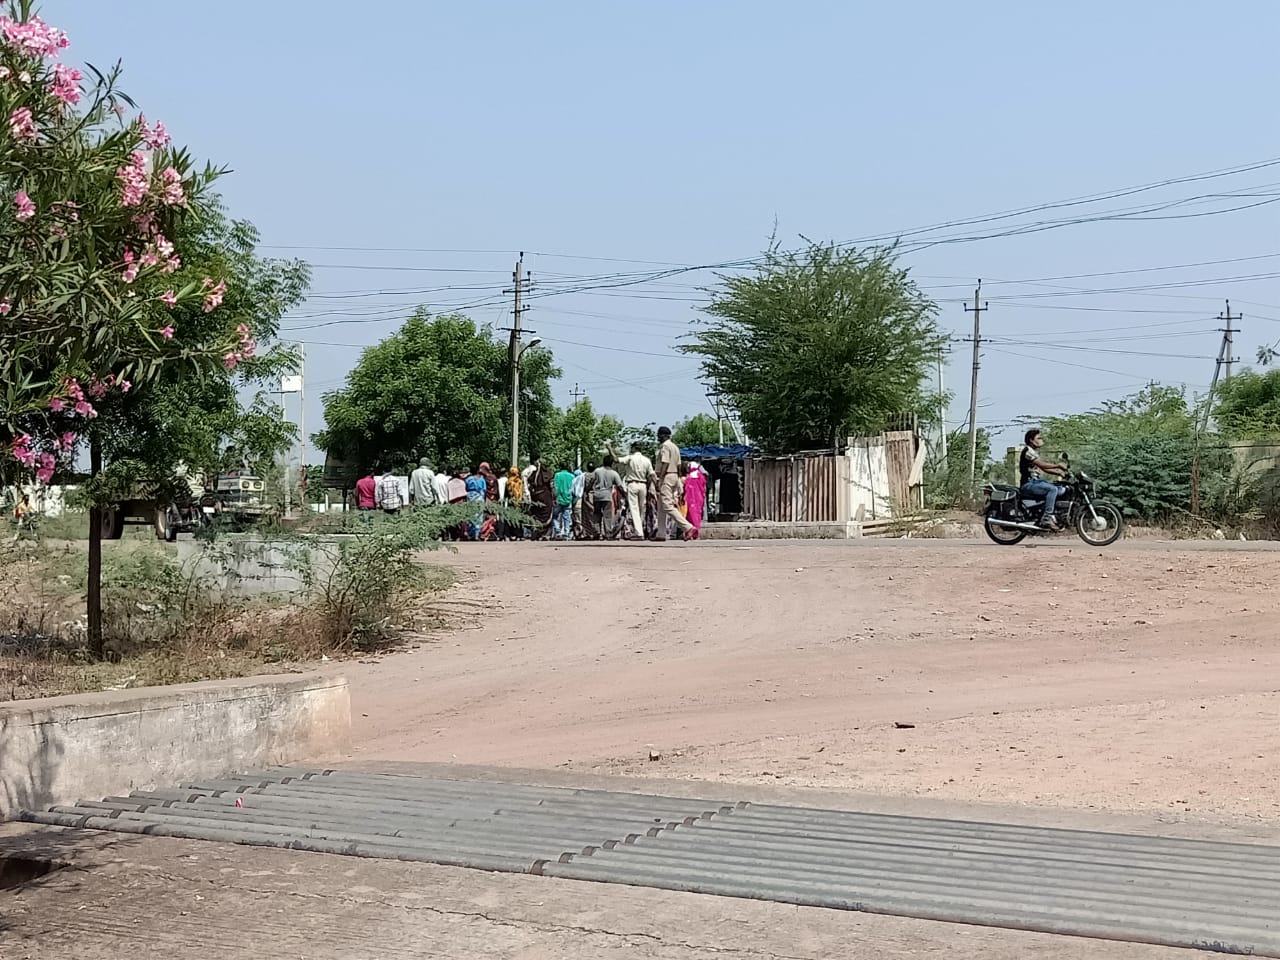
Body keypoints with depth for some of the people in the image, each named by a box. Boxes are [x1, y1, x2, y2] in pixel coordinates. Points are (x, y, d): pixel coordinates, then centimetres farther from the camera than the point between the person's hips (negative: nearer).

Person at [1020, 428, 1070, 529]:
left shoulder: (1035, 452, 22)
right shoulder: (1028, 450, -10)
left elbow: (1044, 468, 17)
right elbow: (1041, 464, -21)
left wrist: (1059, 472, 4)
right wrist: (1058, 465, -17)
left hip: (1037, 481, 10)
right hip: (1028, 484, -10)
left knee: (1062, 490, 3)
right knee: (1053, 489, -29)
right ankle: (1046, 519, -30)